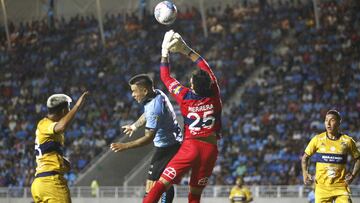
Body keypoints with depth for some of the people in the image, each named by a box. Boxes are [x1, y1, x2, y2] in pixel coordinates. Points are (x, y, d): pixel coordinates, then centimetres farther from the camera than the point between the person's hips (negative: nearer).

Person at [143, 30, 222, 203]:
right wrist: (185, 49, 20)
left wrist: (165, 50, 18)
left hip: (190, 148, -3)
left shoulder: (185, 97, -5)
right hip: (210, 149, 3)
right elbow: (206, 69, 16)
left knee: (161, 184, -5)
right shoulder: (214, 97, 1)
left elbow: (165, 77, 9)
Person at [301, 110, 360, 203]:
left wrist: (353, 175, 1)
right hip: (322, 187, 0)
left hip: (341, 187, 0)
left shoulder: (347, 141, 1)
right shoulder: (318, 139, 1)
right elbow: (305, 157, 12)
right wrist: (305, 173, -3)